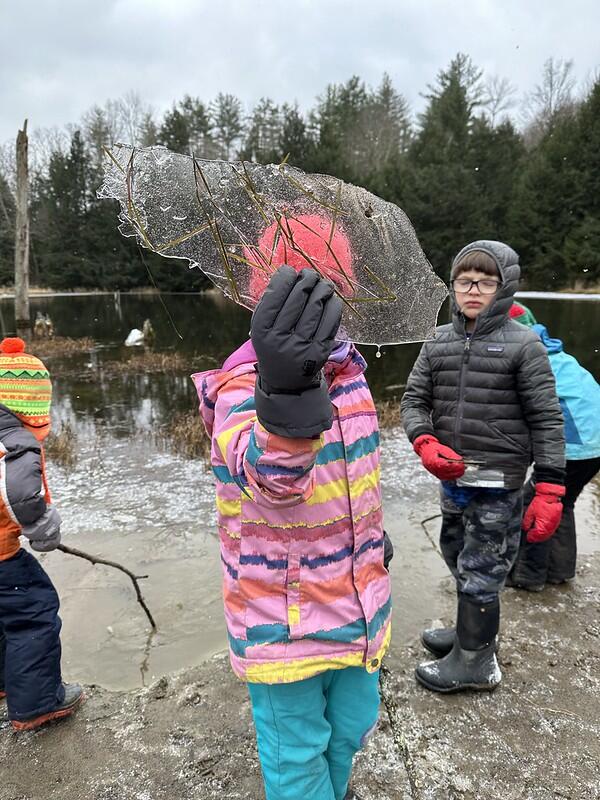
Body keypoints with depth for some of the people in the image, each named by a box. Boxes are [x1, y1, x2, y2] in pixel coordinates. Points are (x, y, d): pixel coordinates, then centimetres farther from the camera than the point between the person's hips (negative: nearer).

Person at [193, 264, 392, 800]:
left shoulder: (349, 370, -1)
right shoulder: (242, 388, -23)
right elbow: (264, 468, -47)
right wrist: (285, 391, -66)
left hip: (357, 605, 7)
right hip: (283, 621, -6)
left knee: (351, 726, 26)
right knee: (296, 748, 12)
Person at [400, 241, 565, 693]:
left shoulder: (523, 344, -9)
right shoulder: (439, 341, 4)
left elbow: (547, 419, -10)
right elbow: (414, 399, 5)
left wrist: (549, 490, -13)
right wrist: (426, 444, -14)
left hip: (498, 482, -5)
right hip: (452, 475, 6)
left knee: (480, 570, 5)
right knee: (458, 557, 21)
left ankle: (475, 661, 26)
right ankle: (473, 631, 44)